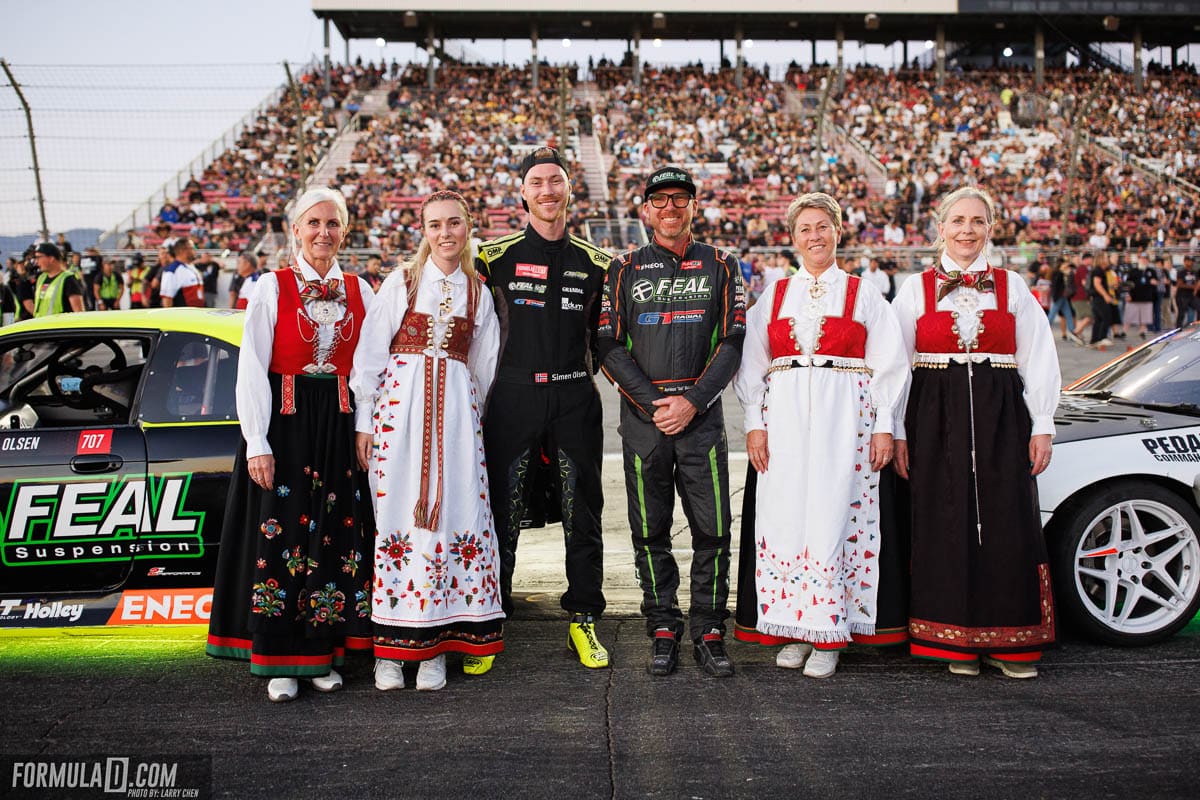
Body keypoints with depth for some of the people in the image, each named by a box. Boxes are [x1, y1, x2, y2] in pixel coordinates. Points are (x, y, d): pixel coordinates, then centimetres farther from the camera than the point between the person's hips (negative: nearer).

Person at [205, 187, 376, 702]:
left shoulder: (360, 291, 9)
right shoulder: (272, 288, -1)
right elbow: (251, 371, -5)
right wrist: (257, 444, -12)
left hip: (341, 427, 3)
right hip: (283, 426, -3)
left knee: (337, 536, 5)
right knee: (280, 536, -1)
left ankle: (323, 655, 17)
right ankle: (281, 663, 9)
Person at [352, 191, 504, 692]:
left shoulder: (478, 294, 13)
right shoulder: (401, 283, 5)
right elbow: (370, 356, 2)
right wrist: (365, 423, -3)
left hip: (456, 412, 2)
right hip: (399, 406, -2)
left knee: (453, 516, -3)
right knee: (399, 515, -5)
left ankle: (435, 648, 5)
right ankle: (390, 649, 2)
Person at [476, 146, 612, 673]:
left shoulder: (594, 262, 10)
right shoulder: (496, 256, 3)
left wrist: (582, 371, 8)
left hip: (575, 399, 2)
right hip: (513, 397, -2)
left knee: (582, 516, 6)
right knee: (502, 515, 1)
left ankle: (584, 621, 18)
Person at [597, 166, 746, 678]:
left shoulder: (720, 267, 9)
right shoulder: (625, 269, 8)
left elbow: (733, 343, 2)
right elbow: (610, 347, 2)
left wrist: (692, 401, -10)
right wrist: (653, 404, -9)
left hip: (702, 416, 0)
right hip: (642, 418, 0)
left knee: (712, 530, -1)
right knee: (650, 532, 4)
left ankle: (709, 634, 11)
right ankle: (663, 632, 16)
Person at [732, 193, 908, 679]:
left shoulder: (863, 294, 8)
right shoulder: (774, 297, 14)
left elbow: (888, 365, 4)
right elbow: (751, 366, 12)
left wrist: (884, 427, -3)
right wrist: (754, 424, 2)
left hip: (845, 418, -2)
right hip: (783, 416, 2)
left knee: (832, 516, -7)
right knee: (784, 516, -2)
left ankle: (828, 636, -1)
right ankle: (794, 630, 7)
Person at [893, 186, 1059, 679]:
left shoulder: (1011, 287, 9)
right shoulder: (916, 289, 7)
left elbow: (1039, 360, 8)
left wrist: (1042, 427, 1)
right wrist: (898, 433, -2)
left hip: (1001, 416, 1)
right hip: (936, 416, -1)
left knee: (1005, 524, -1)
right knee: (946, 524, 1)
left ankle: (1006, 642, 11)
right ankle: (955, 642, 11)